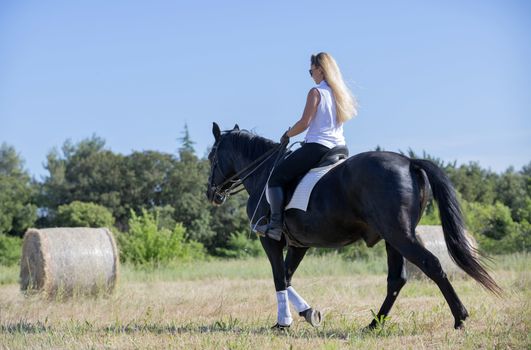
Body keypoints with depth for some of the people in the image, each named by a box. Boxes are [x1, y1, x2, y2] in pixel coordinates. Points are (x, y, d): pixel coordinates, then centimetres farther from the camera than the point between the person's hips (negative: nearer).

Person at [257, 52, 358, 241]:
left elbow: (304, 122, -13)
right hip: (339, 148, 8)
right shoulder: (340, 93, 15)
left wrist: (287, 135, 3)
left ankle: (276, 224, -14)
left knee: (276, 176, -2)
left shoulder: (316, 92, -8)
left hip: (317, 147, -8)